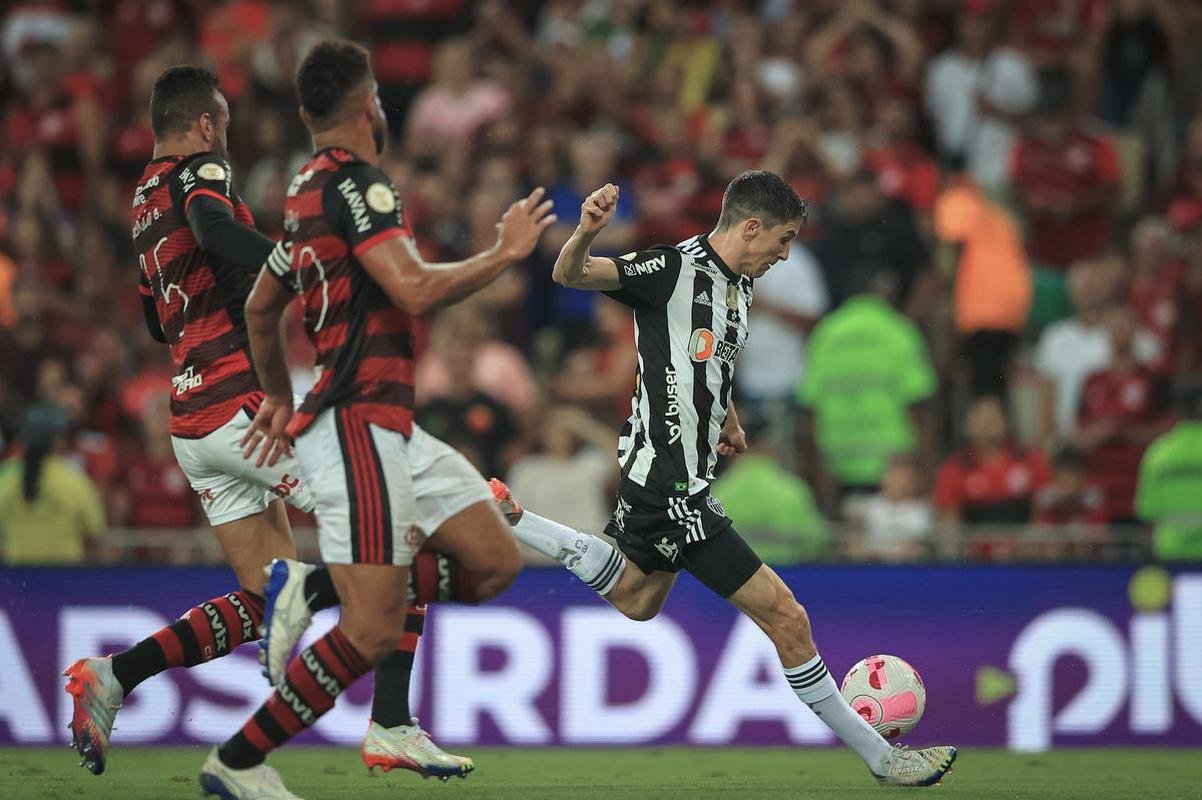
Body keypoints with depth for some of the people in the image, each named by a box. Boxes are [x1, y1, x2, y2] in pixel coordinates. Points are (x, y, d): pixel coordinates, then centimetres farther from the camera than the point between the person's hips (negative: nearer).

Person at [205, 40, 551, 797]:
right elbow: (416, 290, -23)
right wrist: (505, 252, -9)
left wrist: (280, 397, 41)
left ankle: (310, 586, 7)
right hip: (358, 424, -10)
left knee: (496, 562, 5)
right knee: (375, 630, -12)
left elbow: (261, 306, 30)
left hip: (389, 427, 10)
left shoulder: (309, 191, 18)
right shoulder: (355, 182, -12)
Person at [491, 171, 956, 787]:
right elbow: (570, 274, -26)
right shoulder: (673, 269, -18)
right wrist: (586, 235, -46)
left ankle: (508, 517, 37)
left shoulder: (738, 285, 9)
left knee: (634, 599, 32)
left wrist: (726, 416, 35)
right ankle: (881, 758, -1)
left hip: (686, 475, 10)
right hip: (670, 484, -10)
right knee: (785, 617, -8)